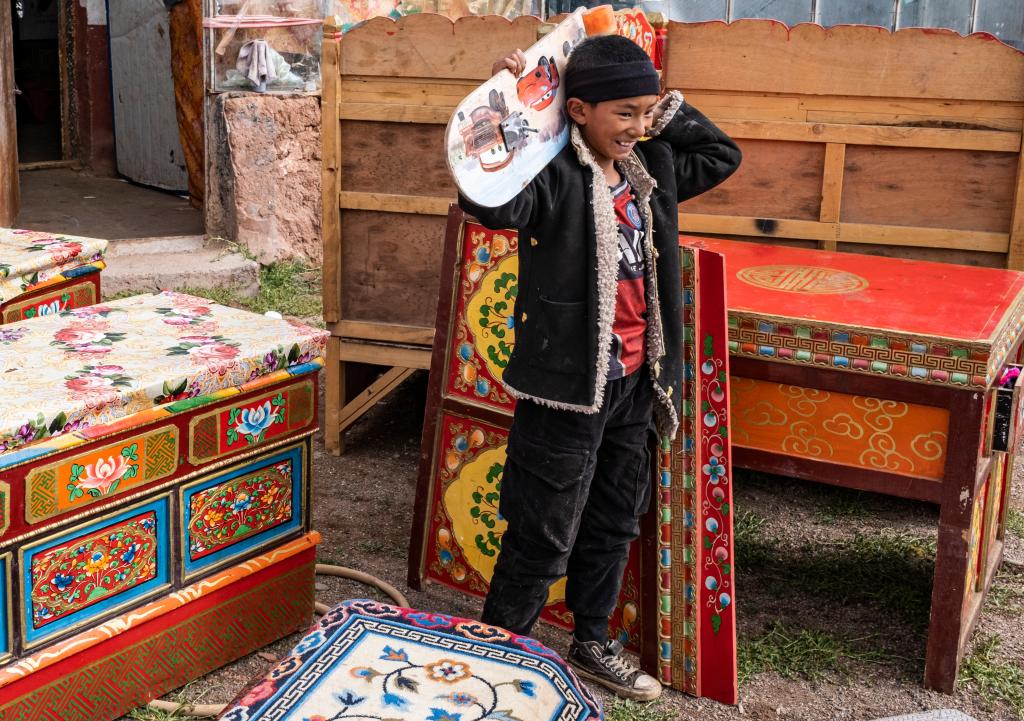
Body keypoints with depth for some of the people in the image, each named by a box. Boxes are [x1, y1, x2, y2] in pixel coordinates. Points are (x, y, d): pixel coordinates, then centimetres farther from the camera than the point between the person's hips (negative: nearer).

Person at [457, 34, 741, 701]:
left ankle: (592, 644, 40)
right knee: (543, 540, 4)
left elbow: (723, 155, 20)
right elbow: (487, 200, -36)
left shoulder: (651, 169, 6)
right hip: (569, 388, -8)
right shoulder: (554, 175, -17)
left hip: (634, 385, 8)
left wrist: (666, 108, 8)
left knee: (613, 525, 21)